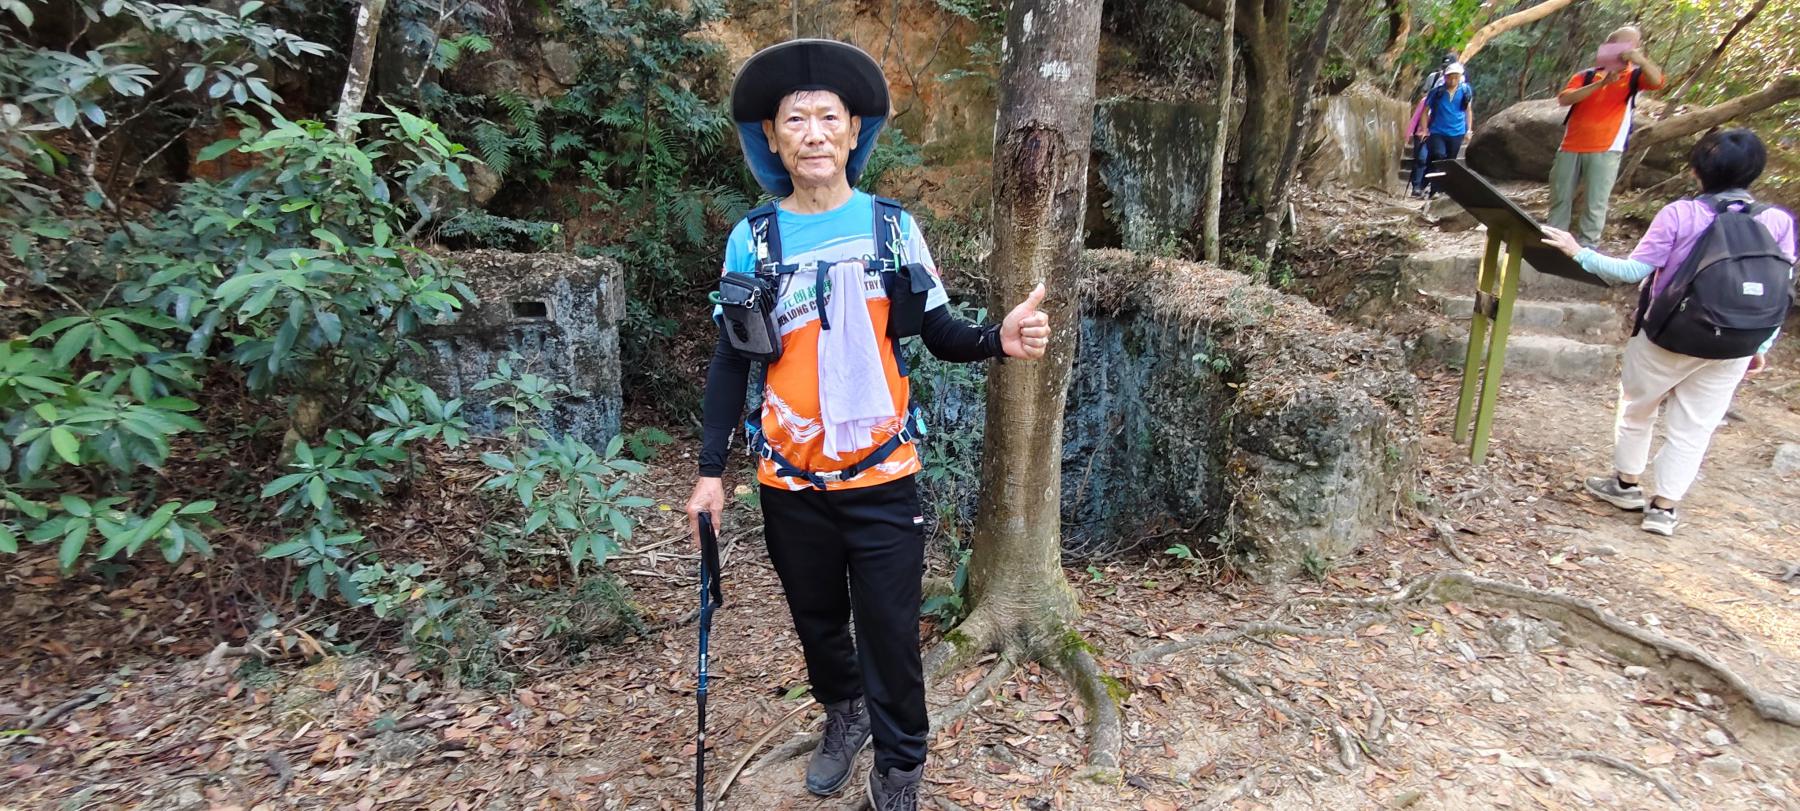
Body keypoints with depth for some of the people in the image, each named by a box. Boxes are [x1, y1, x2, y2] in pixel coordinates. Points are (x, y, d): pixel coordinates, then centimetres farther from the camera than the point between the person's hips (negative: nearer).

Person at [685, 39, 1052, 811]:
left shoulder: (891, 223, -3)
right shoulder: (752, 238, -2)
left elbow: (939, 333, -1)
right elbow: (730, 362, 2)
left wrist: (1000, 339, -23)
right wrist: (711, 471, 0)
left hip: (881, 476, -1)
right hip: (791, 481, 2)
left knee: (891, 635, 6)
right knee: (817, 623, 20)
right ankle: (843, 713, 50)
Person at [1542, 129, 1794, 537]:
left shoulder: (1680, 214, -13)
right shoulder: (1780, 221, -1)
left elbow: (1634, 270, -15)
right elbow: (1781, 294, 2)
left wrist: (1579, 253, -9)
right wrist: (1761, 346, 12)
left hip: (1667, 337, -3)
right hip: (1733, 349, 3)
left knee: (1637, 409, 19)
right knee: (1692, 429, 11)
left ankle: (1627, 484, 32)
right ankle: (1664, 507, 16)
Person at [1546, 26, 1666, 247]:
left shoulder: (1635, 76, 7)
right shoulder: (1586, 76, 10)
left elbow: (1657, 81, -14)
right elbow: (1563, 99, -7)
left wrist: (1640, 59, -28)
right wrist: (1600, 84, -15)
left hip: (1605, 151, -2)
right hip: (1571, 147, 2)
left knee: (1595, 204, -3)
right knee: (1559, 198, 6)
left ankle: (1585, 248, -1)